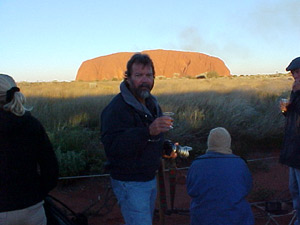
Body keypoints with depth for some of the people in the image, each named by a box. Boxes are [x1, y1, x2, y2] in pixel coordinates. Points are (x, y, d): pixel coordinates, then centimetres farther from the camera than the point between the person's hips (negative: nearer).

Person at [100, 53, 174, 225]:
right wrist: (148, 131, -44)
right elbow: (112, 146, -34)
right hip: (130, 183, -9)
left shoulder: (152, 104, 8)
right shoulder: (117, 108, -20)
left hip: (150, 178, 9)